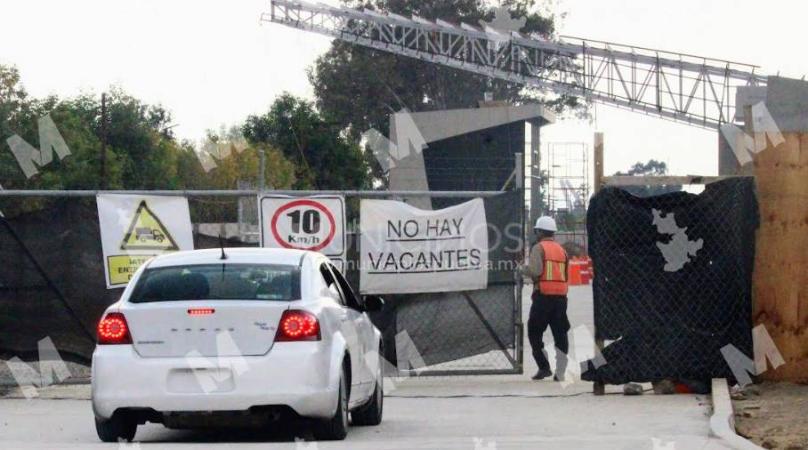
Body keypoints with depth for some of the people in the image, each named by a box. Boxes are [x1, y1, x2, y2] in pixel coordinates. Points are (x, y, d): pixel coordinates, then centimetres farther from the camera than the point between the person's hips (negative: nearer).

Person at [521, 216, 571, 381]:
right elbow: (566, 275, 14)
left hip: (543, 295, -5)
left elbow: (535, 271, -17)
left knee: (534, 332, 5)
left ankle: (544, 367, -3)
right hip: (561, 296, 5)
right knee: (560, 334, 7)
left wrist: (523, 269, 1)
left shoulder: (539, 248, -5)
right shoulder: (562, 249, 14)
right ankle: (560, 373, 4)